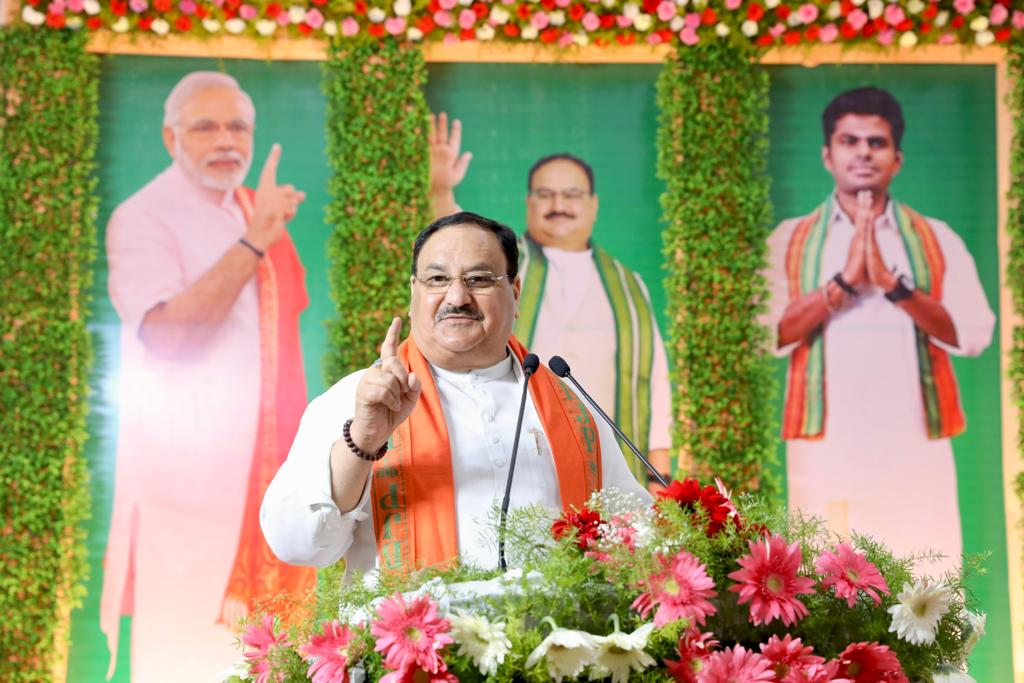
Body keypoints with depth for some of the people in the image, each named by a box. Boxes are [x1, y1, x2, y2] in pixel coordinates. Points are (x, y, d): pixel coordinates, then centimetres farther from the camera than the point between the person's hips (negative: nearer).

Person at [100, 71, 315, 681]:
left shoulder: (260, 209, 10)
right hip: (187, 476, -6)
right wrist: (253, 243, -30)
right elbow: (165, 330, -25)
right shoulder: (142, 218, -10)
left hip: (270, 470, 6)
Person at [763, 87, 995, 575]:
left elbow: (974, 333, -2)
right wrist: (843, 281, -15)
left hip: (915, 448, 1)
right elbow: (766, 333, -5)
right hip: (825, 449, -1)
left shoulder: (937, 241, 10)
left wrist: (893, 284, -14)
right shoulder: (790, 241, 8)